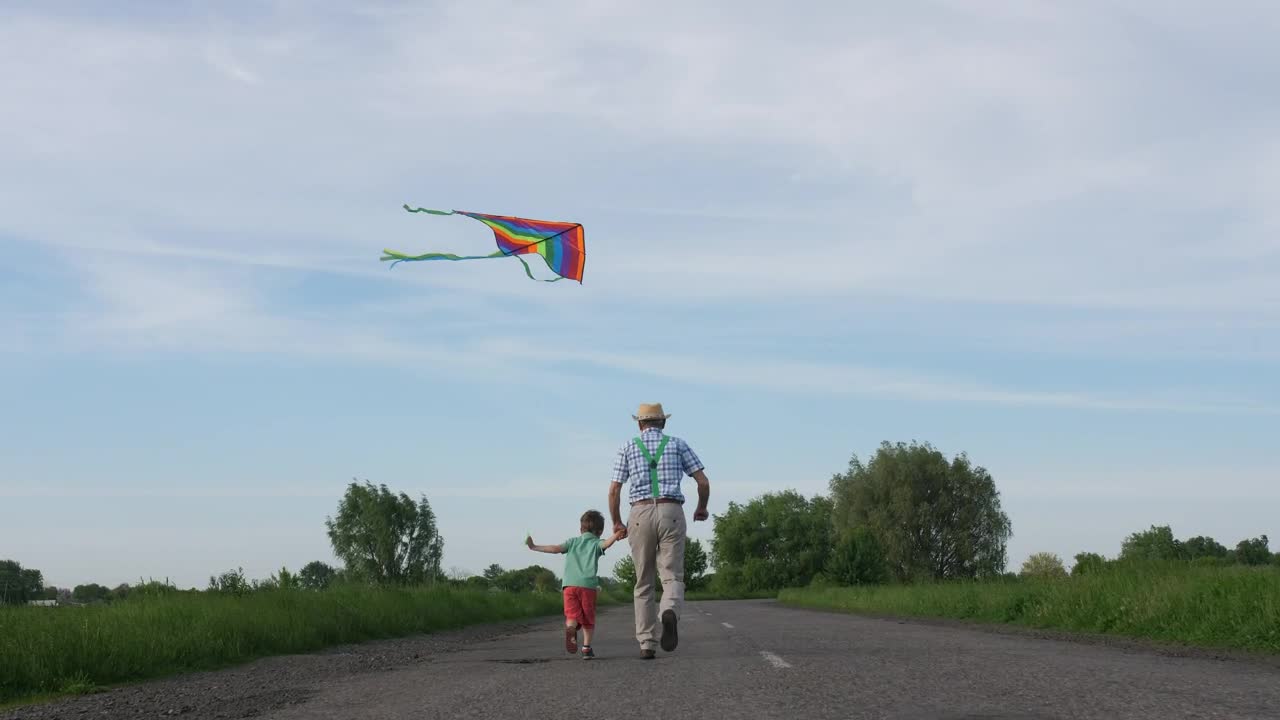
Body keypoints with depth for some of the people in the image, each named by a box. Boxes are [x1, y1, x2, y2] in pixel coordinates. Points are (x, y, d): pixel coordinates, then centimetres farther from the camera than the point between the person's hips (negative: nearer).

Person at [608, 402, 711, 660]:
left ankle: (646, 645, 4)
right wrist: (702, 508, 23)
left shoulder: (628, 448, 11)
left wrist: (617, 523, 19)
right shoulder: (677, 444, 11)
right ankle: (670, 614, -36)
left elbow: (614, 491, 5)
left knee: (644, 584, 11)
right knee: (672, 578, -1)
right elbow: (703, 481, 5)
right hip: (671, 514, -1)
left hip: (640, 515, 1)